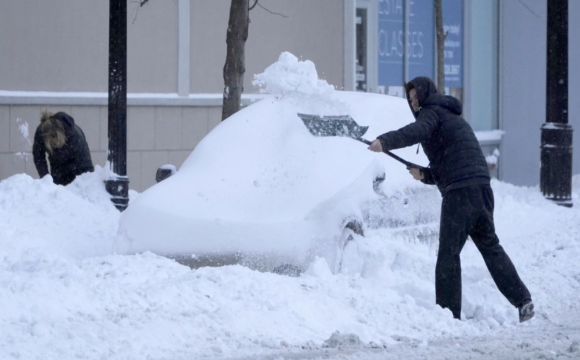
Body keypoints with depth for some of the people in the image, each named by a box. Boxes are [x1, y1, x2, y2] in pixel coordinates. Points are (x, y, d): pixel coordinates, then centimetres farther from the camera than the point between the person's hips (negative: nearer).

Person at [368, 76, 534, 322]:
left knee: (448, 252, -5)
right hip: (481, 186, 9)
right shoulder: (452, 117, 32)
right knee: (490, 246, 15)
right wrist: (425, 175, 15)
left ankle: (448, 312, -6)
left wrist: (385, 141, -34)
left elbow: (418, 131, -22)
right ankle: (522, 300, 8)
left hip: (460, 191, -9)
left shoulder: (432, 112, 3)